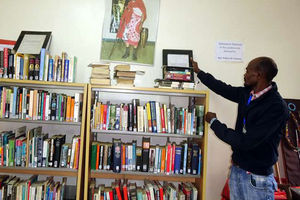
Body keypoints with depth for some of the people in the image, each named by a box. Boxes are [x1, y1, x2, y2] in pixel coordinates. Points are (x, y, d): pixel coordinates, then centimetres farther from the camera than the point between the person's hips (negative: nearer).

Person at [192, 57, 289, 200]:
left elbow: (245, 142, -26)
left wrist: (214, 122, -14)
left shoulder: (276, 106, -23)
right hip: (236, 169, 7)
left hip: (256, 178, -7)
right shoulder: (247, 93, -1)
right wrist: (198, 72, 26)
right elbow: (224, 89, 16)